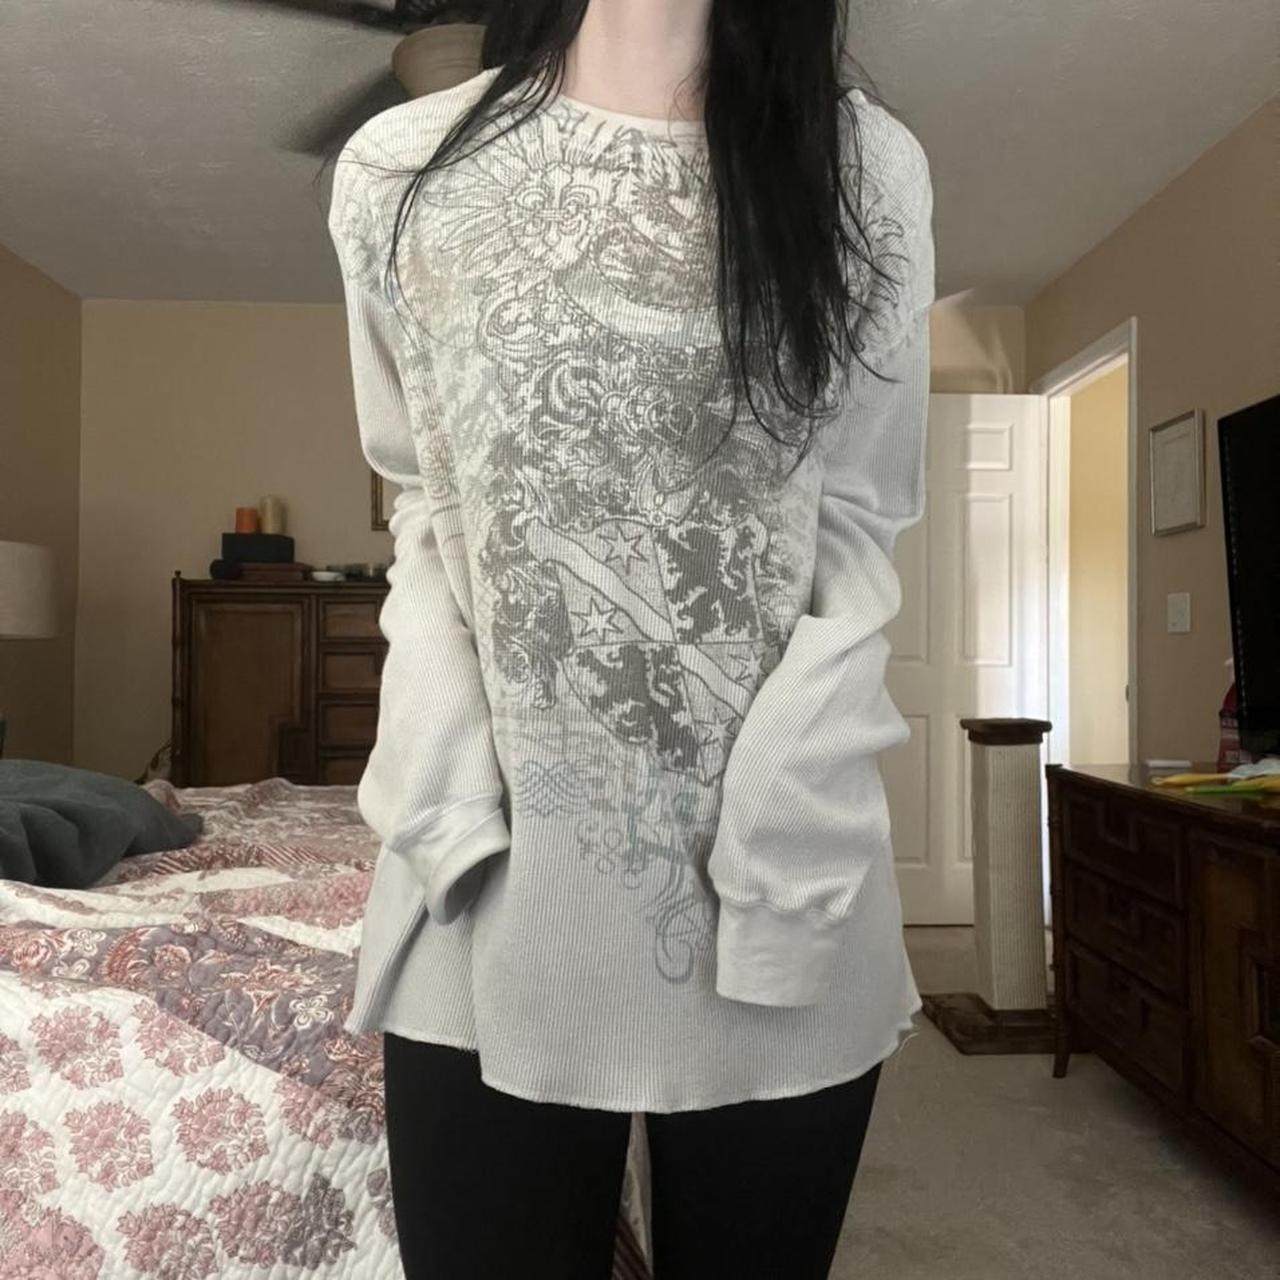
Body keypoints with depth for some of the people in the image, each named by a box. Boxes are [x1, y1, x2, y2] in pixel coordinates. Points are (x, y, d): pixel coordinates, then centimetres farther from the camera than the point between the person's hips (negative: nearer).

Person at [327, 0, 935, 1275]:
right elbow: (423, 508, 8)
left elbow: (859, 527, 3)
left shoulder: (868, 167, 4)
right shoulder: (399, 168, 5)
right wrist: (452, 799, -4)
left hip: (782, 877, 1)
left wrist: (770, 831, -8)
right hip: (498, 882, 1)